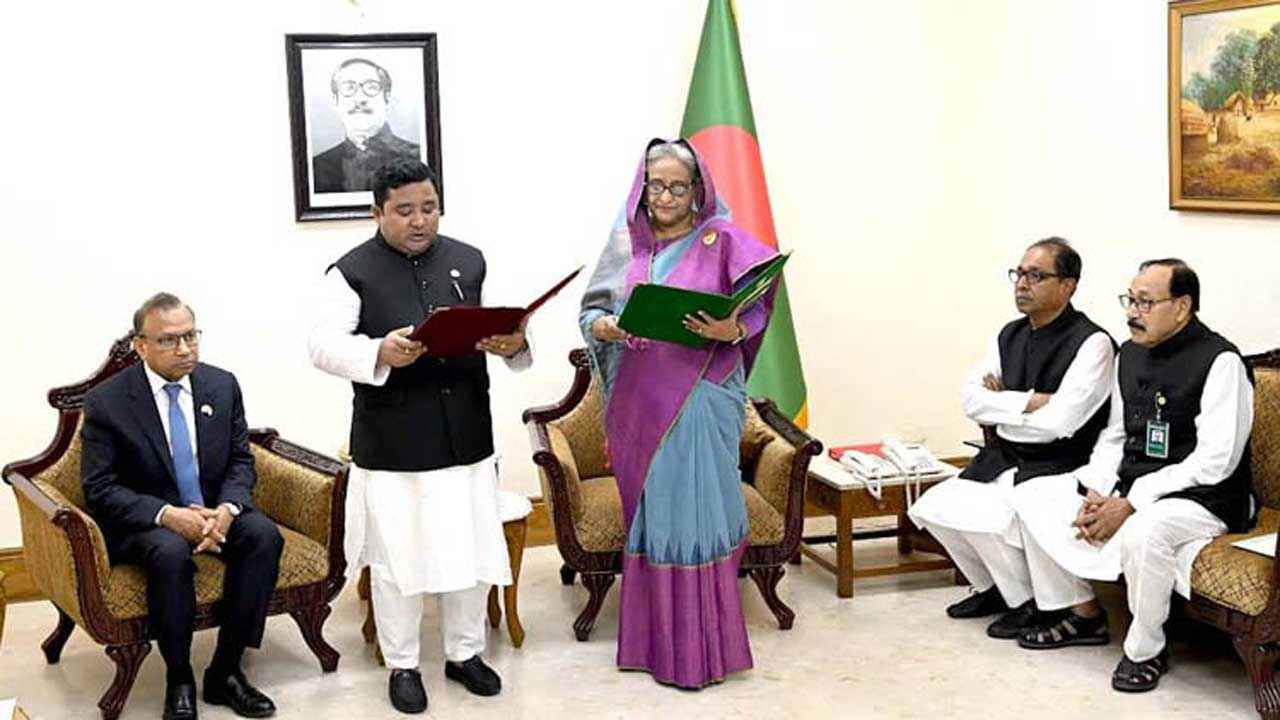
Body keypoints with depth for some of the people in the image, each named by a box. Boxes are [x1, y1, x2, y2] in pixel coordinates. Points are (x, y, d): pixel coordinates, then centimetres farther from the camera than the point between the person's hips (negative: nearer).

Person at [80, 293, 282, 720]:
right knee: (172, 553, -36)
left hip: (214, 510, 4)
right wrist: (168, 515, -25)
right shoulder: (107, 402, -9)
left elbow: (241, 460, 7)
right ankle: (179, 682, -17)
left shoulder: (222, 386, 2)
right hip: (143, 521, -4)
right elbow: (99, 489, -10)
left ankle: (225, 671, -15)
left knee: (264, 535, -25)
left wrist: (226, 508, -16)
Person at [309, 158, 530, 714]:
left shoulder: (469, 262, 9)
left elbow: (504, 330, 8)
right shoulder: (353, 271, -4)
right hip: (393, 448, -4)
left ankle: (464, 653, 32)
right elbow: (323, 345, -12)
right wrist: (379, 354, -30)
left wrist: (515, 344, -16)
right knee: (397, 559, 6)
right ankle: (402, 665, 25)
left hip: (467, 439, 4)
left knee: (474, 551, 12)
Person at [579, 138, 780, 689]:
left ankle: (701, 645, 6)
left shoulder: (722, 240, 0)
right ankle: (654, 638, 19)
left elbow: (755, 309, -4)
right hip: (638, 401, 3)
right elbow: (591, 310, 9)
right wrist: (603, 326, -13)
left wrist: (731, 330, -24)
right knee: (647, 512, 8)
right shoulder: (625, 243, 9)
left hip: (699, 400, -3)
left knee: (694, 510, -4)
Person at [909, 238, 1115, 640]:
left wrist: (1001, 405, -8)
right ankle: (992, 589, 17)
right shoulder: (1011, 335, 10)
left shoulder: (1092, 343, -14)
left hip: (1056, 470, -8)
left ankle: (1027, 604, 1)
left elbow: (1058, 423, -23)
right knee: (931, 508, -6)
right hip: (1002, 461, 8)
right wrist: (1027, 402, -14)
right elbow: (971, 398, 1)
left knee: (985, 517, -26)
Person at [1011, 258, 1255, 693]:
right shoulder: (1130, 354, 8)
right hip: (1127, 486, 8)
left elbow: (1214, 462, -21)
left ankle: (1145, 649, -13)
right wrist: (1096, 493, -6)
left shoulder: (1220, 363, -16)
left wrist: (1130, 504, -22)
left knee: (1142, 531, -39)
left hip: (1200, 496, -8)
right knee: (1030, 497, 1)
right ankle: (1082, 613, 12)